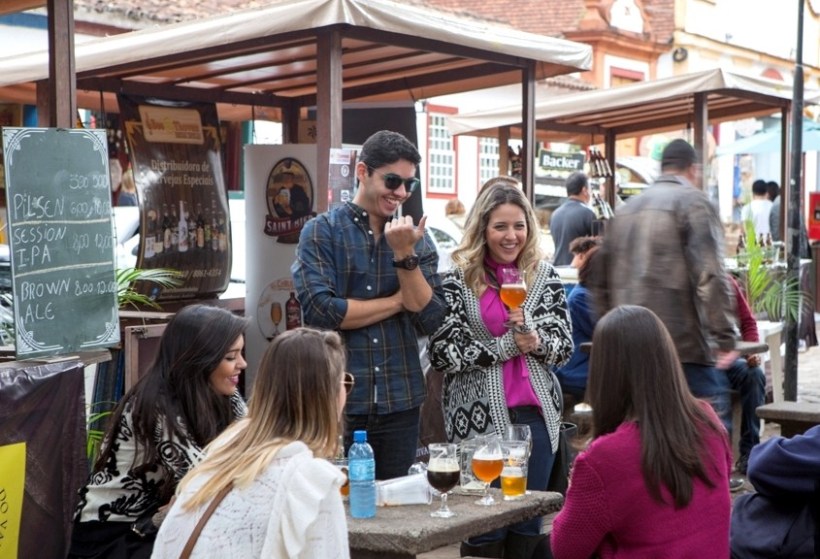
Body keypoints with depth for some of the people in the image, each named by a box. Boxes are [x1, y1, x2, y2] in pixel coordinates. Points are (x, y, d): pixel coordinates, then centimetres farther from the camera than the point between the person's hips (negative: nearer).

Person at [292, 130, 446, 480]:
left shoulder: (416, 238, 9)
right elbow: (320, 310, -16)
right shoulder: (322, 232, -2)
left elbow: (430, 319, -1)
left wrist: (405, 254, -13)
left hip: (400, 403, 4)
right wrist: (398, 301, -7)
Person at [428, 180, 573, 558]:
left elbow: (564, 346, 5)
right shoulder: (457, 279, -3)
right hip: (479, 416, -3)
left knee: (529, 525, 10)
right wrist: (506, 346, -11)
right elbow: (441, 352, -9)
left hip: (535, 413, 3)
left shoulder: (545, 275, 7)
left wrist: (533, 338, -16)